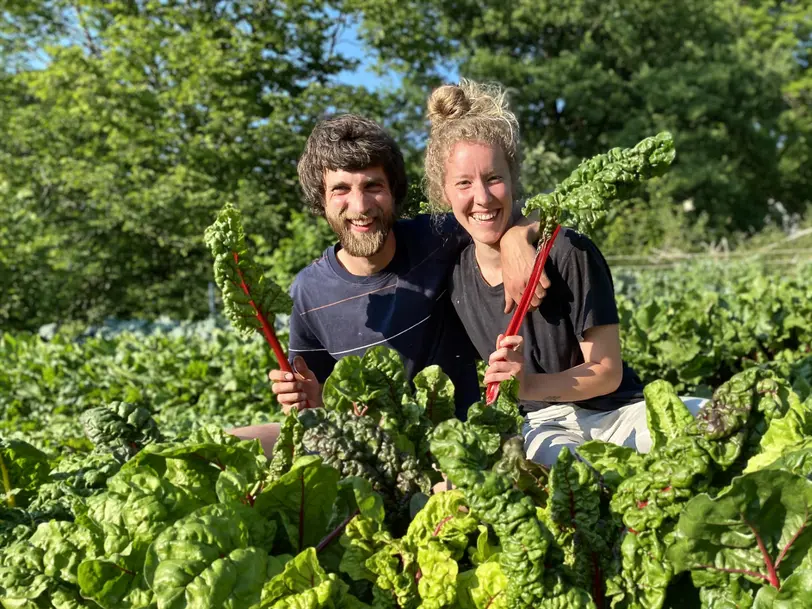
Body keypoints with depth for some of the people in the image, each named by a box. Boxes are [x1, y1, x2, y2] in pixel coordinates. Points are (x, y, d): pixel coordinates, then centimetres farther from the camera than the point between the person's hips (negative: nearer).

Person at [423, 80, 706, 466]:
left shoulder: (568, 252, -15)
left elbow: (606, 372, -13)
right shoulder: (455, 276, -2)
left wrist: (529, 384, -29)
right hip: (544, 424, 2)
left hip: (617, 410, -1)